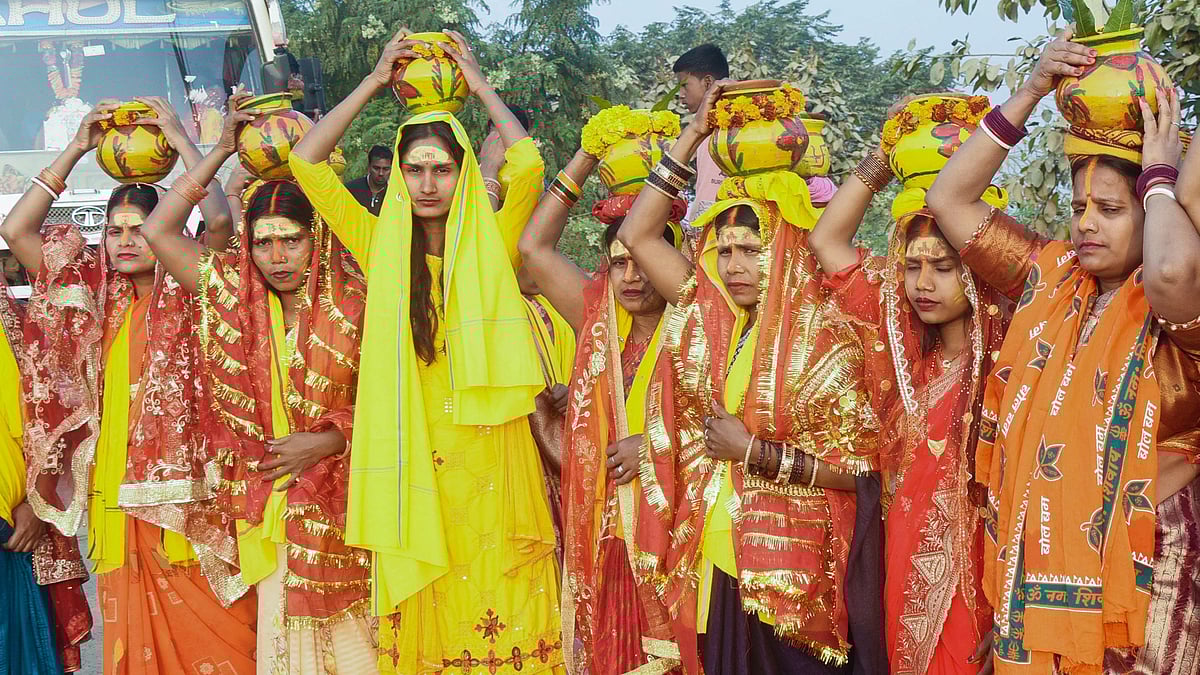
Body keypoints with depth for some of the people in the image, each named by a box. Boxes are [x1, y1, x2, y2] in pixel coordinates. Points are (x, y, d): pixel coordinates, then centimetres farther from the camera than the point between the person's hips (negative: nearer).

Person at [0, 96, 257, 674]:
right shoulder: (99, 297, 11)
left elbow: (220, 221, -19)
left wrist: (178, 135, -9)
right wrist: (77, 148, 5)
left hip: (186, 500, -4)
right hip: (117, 503, 4)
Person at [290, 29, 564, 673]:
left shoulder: (489, 250, 4)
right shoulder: (382, 248, 6)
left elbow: (528, 161, -8)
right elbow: (306, 161, 4)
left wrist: (479, 83, 3)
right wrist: (374, 81, 6)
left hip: (488, 462, -1)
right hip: (410, 459, 1)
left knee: (496, 611, -1)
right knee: (419, 613, 3)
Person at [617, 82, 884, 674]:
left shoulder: (828, 343, -9)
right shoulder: (709, 317, 4)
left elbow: (854, 464, -12)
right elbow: (636, 234, 2)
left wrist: (752, 451, -15)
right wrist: (694, 134, 0)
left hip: (791, 576, -4)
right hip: (713, 566, 5)